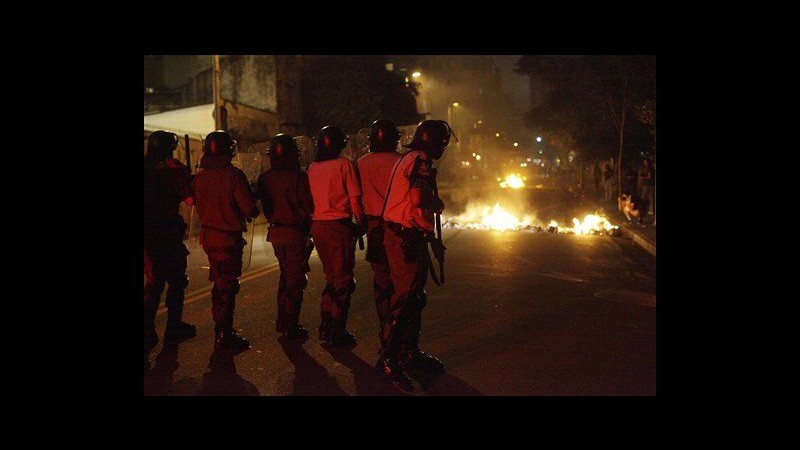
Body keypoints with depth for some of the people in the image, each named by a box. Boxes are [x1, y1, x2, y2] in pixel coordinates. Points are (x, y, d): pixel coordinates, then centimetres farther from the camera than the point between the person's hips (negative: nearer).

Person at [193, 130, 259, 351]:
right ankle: (224, 336, 3)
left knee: (219, 283, 19)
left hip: (208, 235, 7)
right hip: (229, 237, -7)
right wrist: (252, 212, 2)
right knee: (226, 286, -1)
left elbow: (199, 205, 11)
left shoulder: (200, 177, 2)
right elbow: (249, 208, -19)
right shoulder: (234, 175, -17)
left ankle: (221, 331, 30)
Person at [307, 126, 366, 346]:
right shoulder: (344, 164, -8)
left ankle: (326, 327, 22)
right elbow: (355, 199, -10)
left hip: (318, 225, 6)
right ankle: (338, 332, 5)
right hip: (339, 225, -6)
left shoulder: (312, 168, 7)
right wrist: (360, 225, 0)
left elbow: (311, 199, 8)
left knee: (331, 278, 18)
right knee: (343, 280, 3)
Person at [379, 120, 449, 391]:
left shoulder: (411, 159, 21)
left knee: (415, 298, 16)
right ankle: (388, 359, -3)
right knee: (405, 298, -8)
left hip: (409, 238, 11)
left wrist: (432, 240, 23)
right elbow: (418, 199, -28)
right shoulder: (420, 160, -12)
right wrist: (438, 204, -9)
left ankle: (411, 353, 26)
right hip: (405, 238, -11)